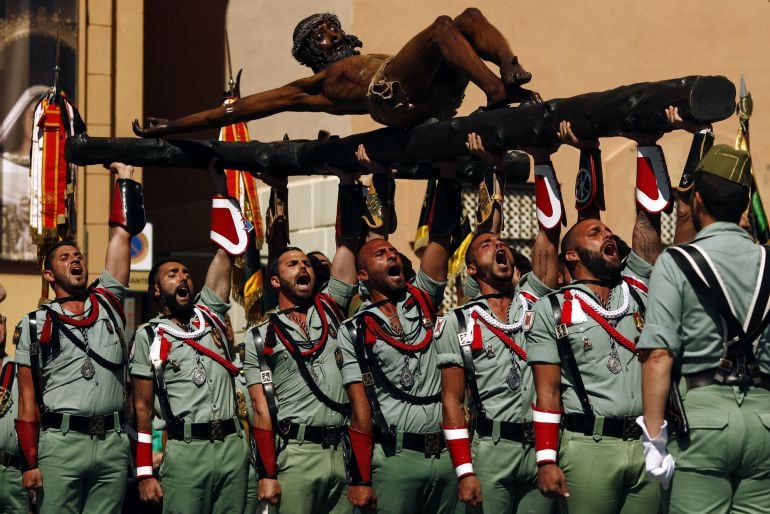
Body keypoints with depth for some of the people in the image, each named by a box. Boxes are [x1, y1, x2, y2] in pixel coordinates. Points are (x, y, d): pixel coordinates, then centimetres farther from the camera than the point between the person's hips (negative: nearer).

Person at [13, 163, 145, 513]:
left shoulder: (107, 303, 15)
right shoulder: (35, 325, 8)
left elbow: (121, 233, 14)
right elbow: (28, 398, 4)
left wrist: (124, 178, 16)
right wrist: (30, 464, -3)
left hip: (113, 443, 2)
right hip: (60, 444, -2)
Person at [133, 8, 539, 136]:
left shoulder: (366, 60, 40)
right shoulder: (316, 85, 23)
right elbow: (251, 105, 19)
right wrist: (171, 127, 15)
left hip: (434, 96, 6)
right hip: (393, 95, -6)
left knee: (471, 18, -5)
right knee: (442, 25, -23)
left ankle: (511, 73, -33)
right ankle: (497, 90, -45)